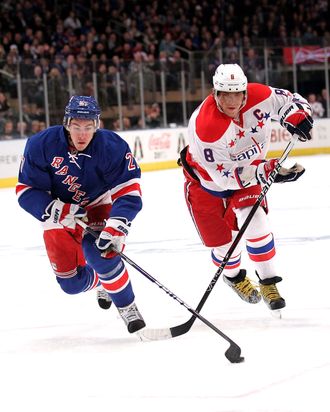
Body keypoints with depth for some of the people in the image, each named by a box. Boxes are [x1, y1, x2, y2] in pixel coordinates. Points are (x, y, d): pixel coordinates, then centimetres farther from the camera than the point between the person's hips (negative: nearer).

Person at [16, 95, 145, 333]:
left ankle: (127, 306, -9)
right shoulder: (42, 145, -23)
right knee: (71, 283, -1)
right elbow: (26, 191, -17)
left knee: (100, 253, -31)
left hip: (98, 208, -1)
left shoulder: (113, 147, -25)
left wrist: (116, 228, -39)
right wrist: (58, 212, -32)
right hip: (58, 213, 2)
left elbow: (129, 192, -25)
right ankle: (101, 284, 37)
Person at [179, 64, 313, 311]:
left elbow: (289, 101, -3)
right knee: (225, 241, 1)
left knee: (255, 224, -17)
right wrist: (268, 171, -39)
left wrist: (297, 117, -27)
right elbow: (225, 176, -34)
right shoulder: (205, 126, -38)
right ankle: (233, 276, 36)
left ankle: (268, 283, 1)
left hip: (246, 172, 3)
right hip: (207, 181, -3)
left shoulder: (259, 96, -23)